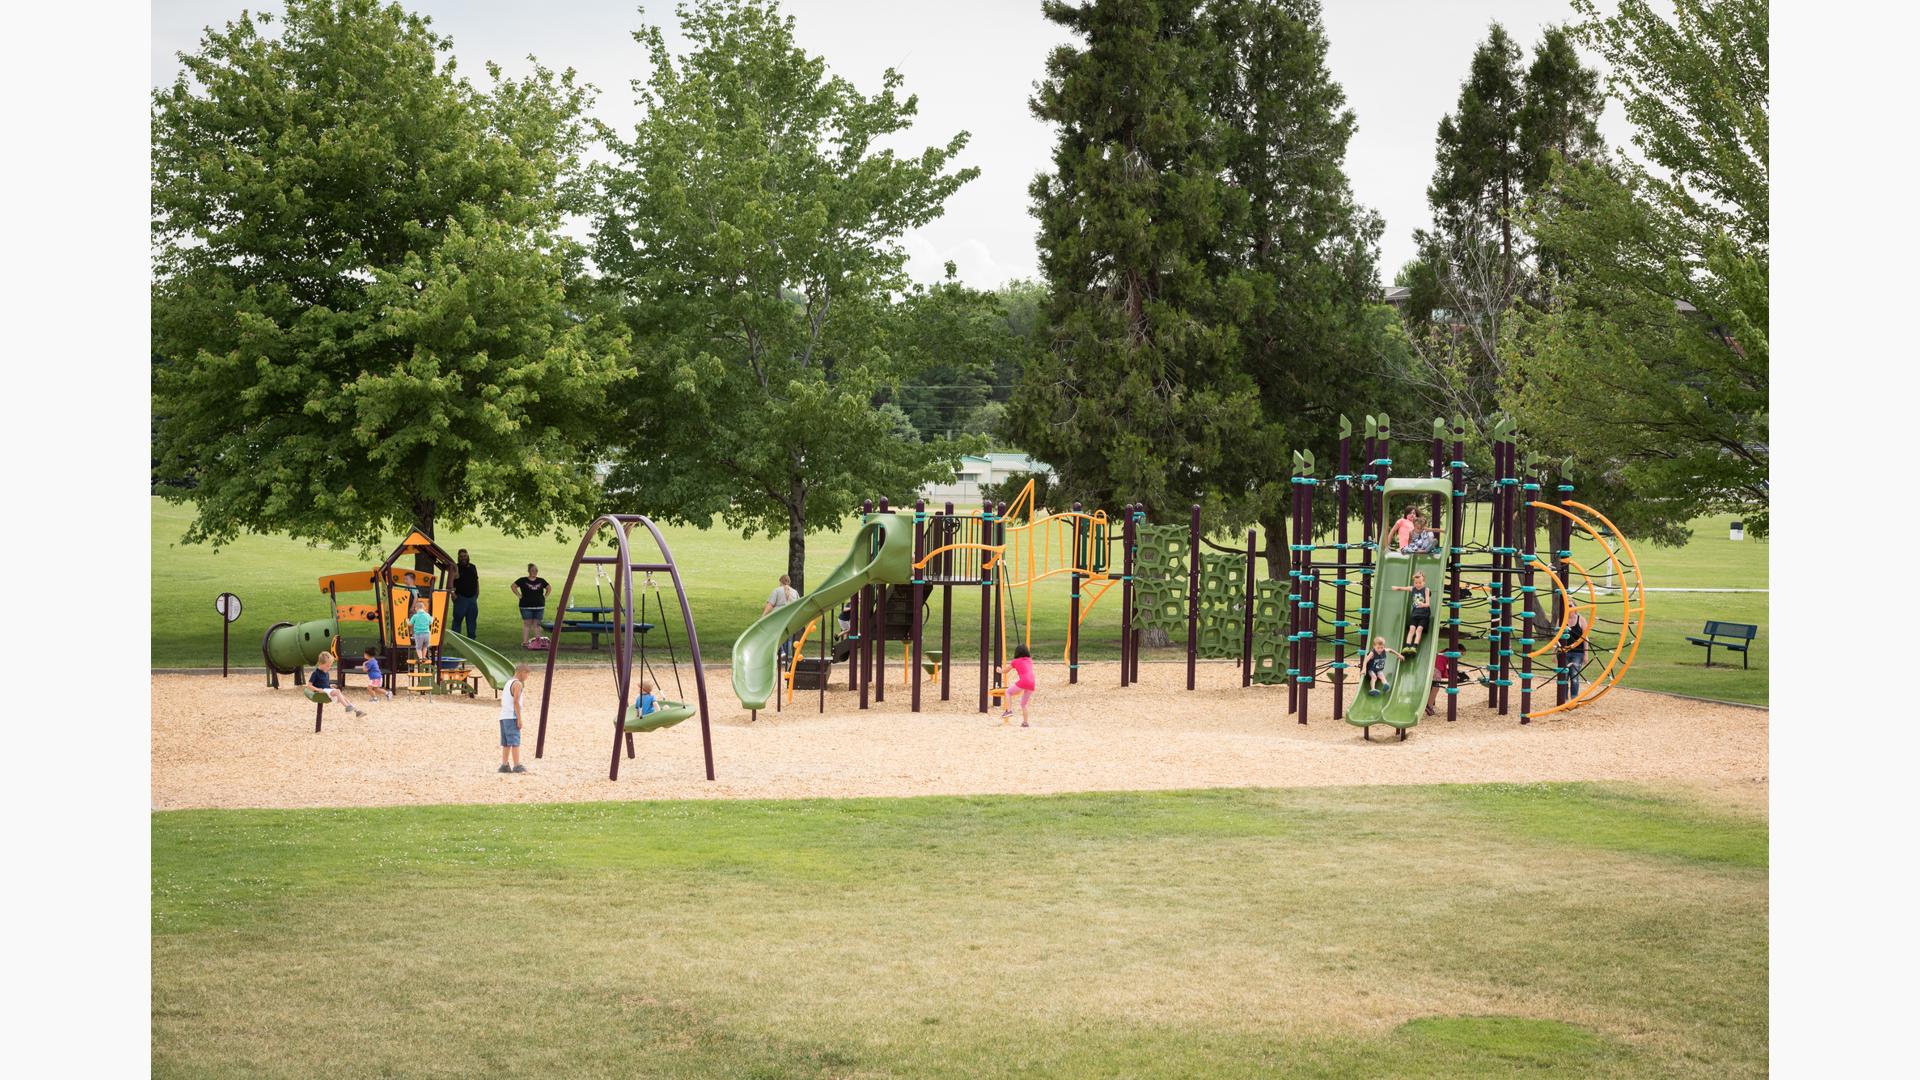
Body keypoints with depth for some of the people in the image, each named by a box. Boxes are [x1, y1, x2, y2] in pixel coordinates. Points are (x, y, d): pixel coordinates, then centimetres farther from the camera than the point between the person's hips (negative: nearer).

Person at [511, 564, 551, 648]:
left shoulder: (541, 581, 10)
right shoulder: (523, 580, -1)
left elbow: (549, 587, 23)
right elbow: (513, 586, 0)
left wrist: (545, 596, 10)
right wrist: (519, 595, -5)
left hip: (539, 606, 3)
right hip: (526, 606, -3)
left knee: (537, 624, 5)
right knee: (527, 624, -3)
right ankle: (525, 642, -2)